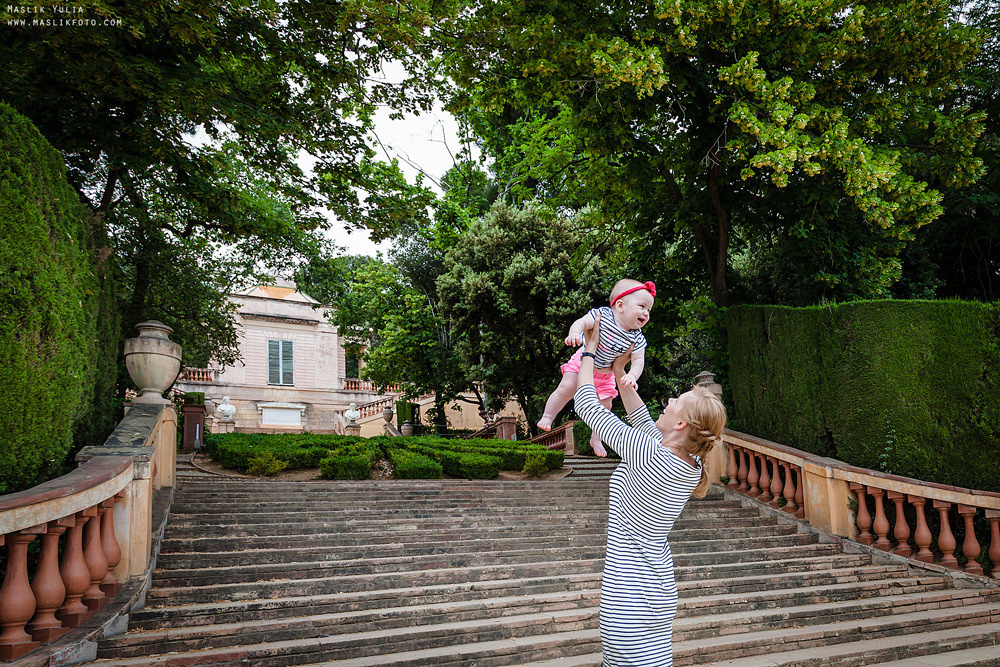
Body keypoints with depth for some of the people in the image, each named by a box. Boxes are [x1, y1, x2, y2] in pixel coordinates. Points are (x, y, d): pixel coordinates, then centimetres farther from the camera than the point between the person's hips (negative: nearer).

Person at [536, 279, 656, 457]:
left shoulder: (637, 338, -16)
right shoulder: (602, 314, -24)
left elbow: (638, 360, -15)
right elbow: (582, 322, -26)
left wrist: (632, 376, -35)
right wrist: (574, 332, -48)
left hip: (605, 374, 3)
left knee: (605, 405, 4)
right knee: (566, 388, -18)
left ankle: (596, 439, 24)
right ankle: (547, 417, 3)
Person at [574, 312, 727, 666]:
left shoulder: (649, 454, -23)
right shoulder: (690, 466, -1)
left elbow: (586, 405, -14)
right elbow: (644, 421, 17)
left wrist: (590, 348, -1)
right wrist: (620, 375, 22)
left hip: (631, 594, -8)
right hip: (658, 588, 8)